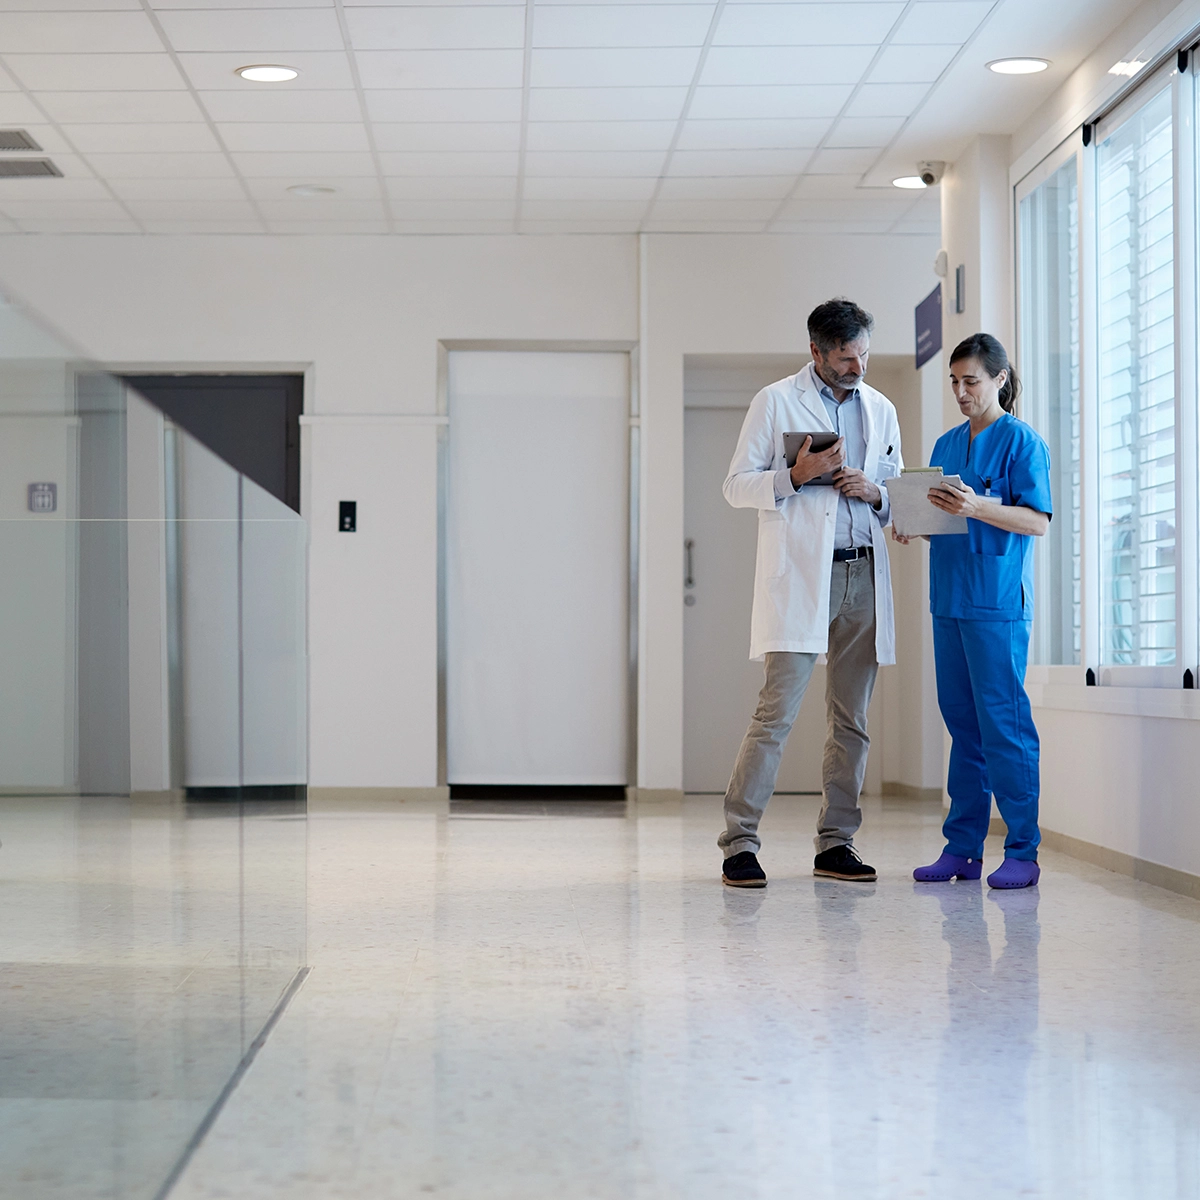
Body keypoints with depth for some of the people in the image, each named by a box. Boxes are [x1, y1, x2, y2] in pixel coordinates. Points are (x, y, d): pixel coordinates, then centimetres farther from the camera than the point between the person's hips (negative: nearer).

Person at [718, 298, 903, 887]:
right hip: (798, 575, -5)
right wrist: (794, 477, -14)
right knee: (777, 711, -11)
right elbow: (737, 485, 2)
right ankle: (739, 842, -7)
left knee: (852, 718, 6)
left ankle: (836, 843, 13)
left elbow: (897, 493, 22)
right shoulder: (776, 402, 4)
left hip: (863, 575, 5)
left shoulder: (880, 409, 17)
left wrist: (874, 493, 0)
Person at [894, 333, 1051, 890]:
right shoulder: (946, 445, 17)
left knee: (1003, 722, -7)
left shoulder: (1022, 441, -3)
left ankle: (1022, 851, -2)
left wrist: (978, 507, -25)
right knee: (962, 720, 9)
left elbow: (1037, 521, -11)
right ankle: (963, 847, 13)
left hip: (997, 602, -7)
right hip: (949, 599, 7)